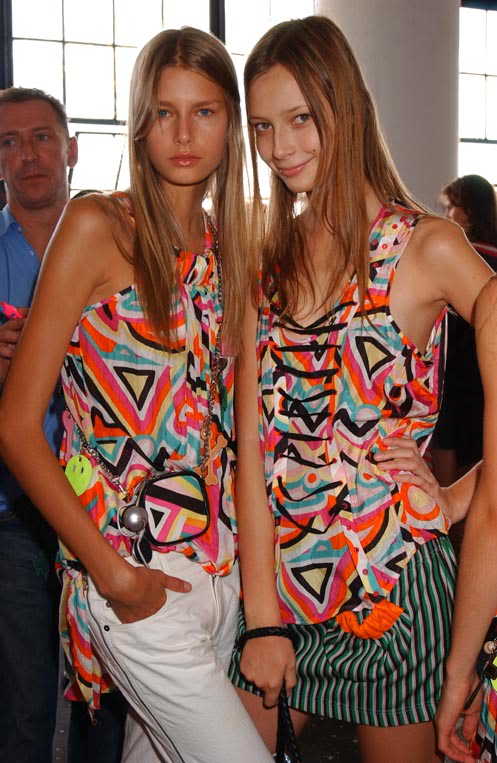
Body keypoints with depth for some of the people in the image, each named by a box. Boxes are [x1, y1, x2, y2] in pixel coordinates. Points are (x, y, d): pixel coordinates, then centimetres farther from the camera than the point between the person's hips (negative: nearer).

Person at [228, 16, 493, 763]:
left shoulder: (428, 248, -8)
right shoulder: (268, 258, 4)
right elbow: (253, 445, -2)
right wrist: (263, 617, -6)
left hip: (394, 577, -3)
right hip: (276, 572, 4)